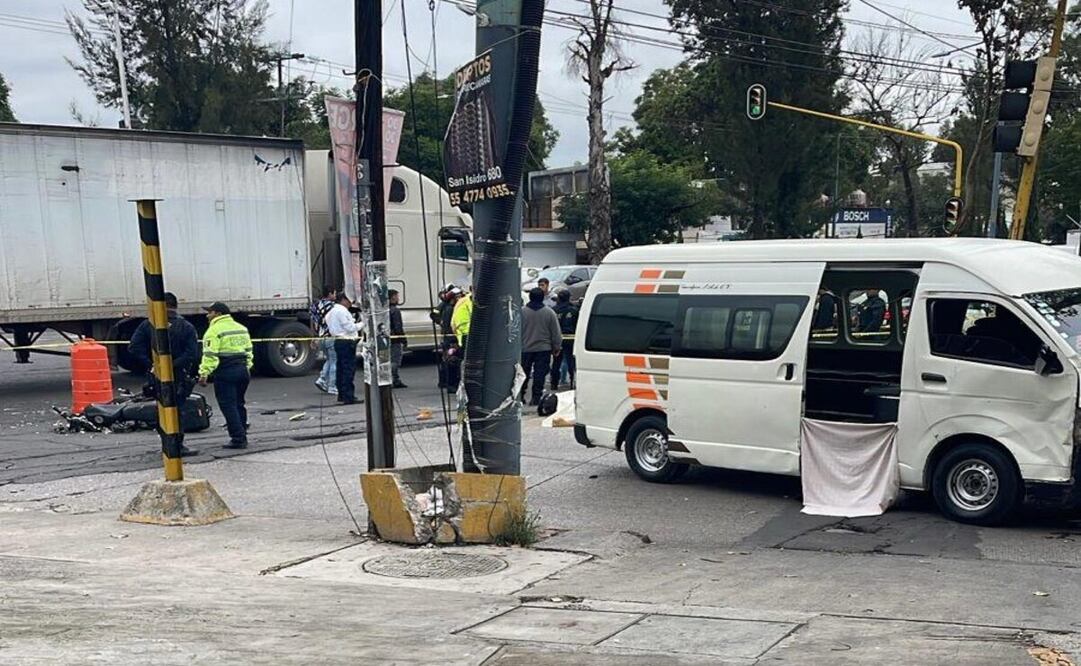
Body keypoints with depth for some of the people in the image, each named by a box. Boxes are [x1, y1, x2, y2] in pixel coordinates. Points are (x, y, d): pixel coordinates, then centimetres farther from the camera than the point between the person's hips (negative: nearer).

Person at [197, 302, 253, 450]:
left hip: (225, 373, -8)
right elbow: (248, 350, 20)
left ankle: (238, 439, -7)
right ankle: (242, 437, 19)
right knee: (239, 404, 16)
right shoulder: (241, 328, 16)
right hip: (242, 370, 8)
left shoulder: (215, 330, -9)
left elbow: (210, 355, -16)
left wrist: (204, 373, -16)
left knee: (228, 406, -3)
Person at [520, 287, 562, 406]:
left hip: (525, 348, 1)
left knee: (523, 374, 11)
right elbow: (556, 333, 0)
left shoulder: (521, 311, -5)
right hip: (543, 349, -1)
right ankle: (536, 398, 0)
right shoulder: (549, 312, -4)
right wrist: (556, 347, 10)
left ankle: (520, 396, 15)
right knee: (540, 374, 2)